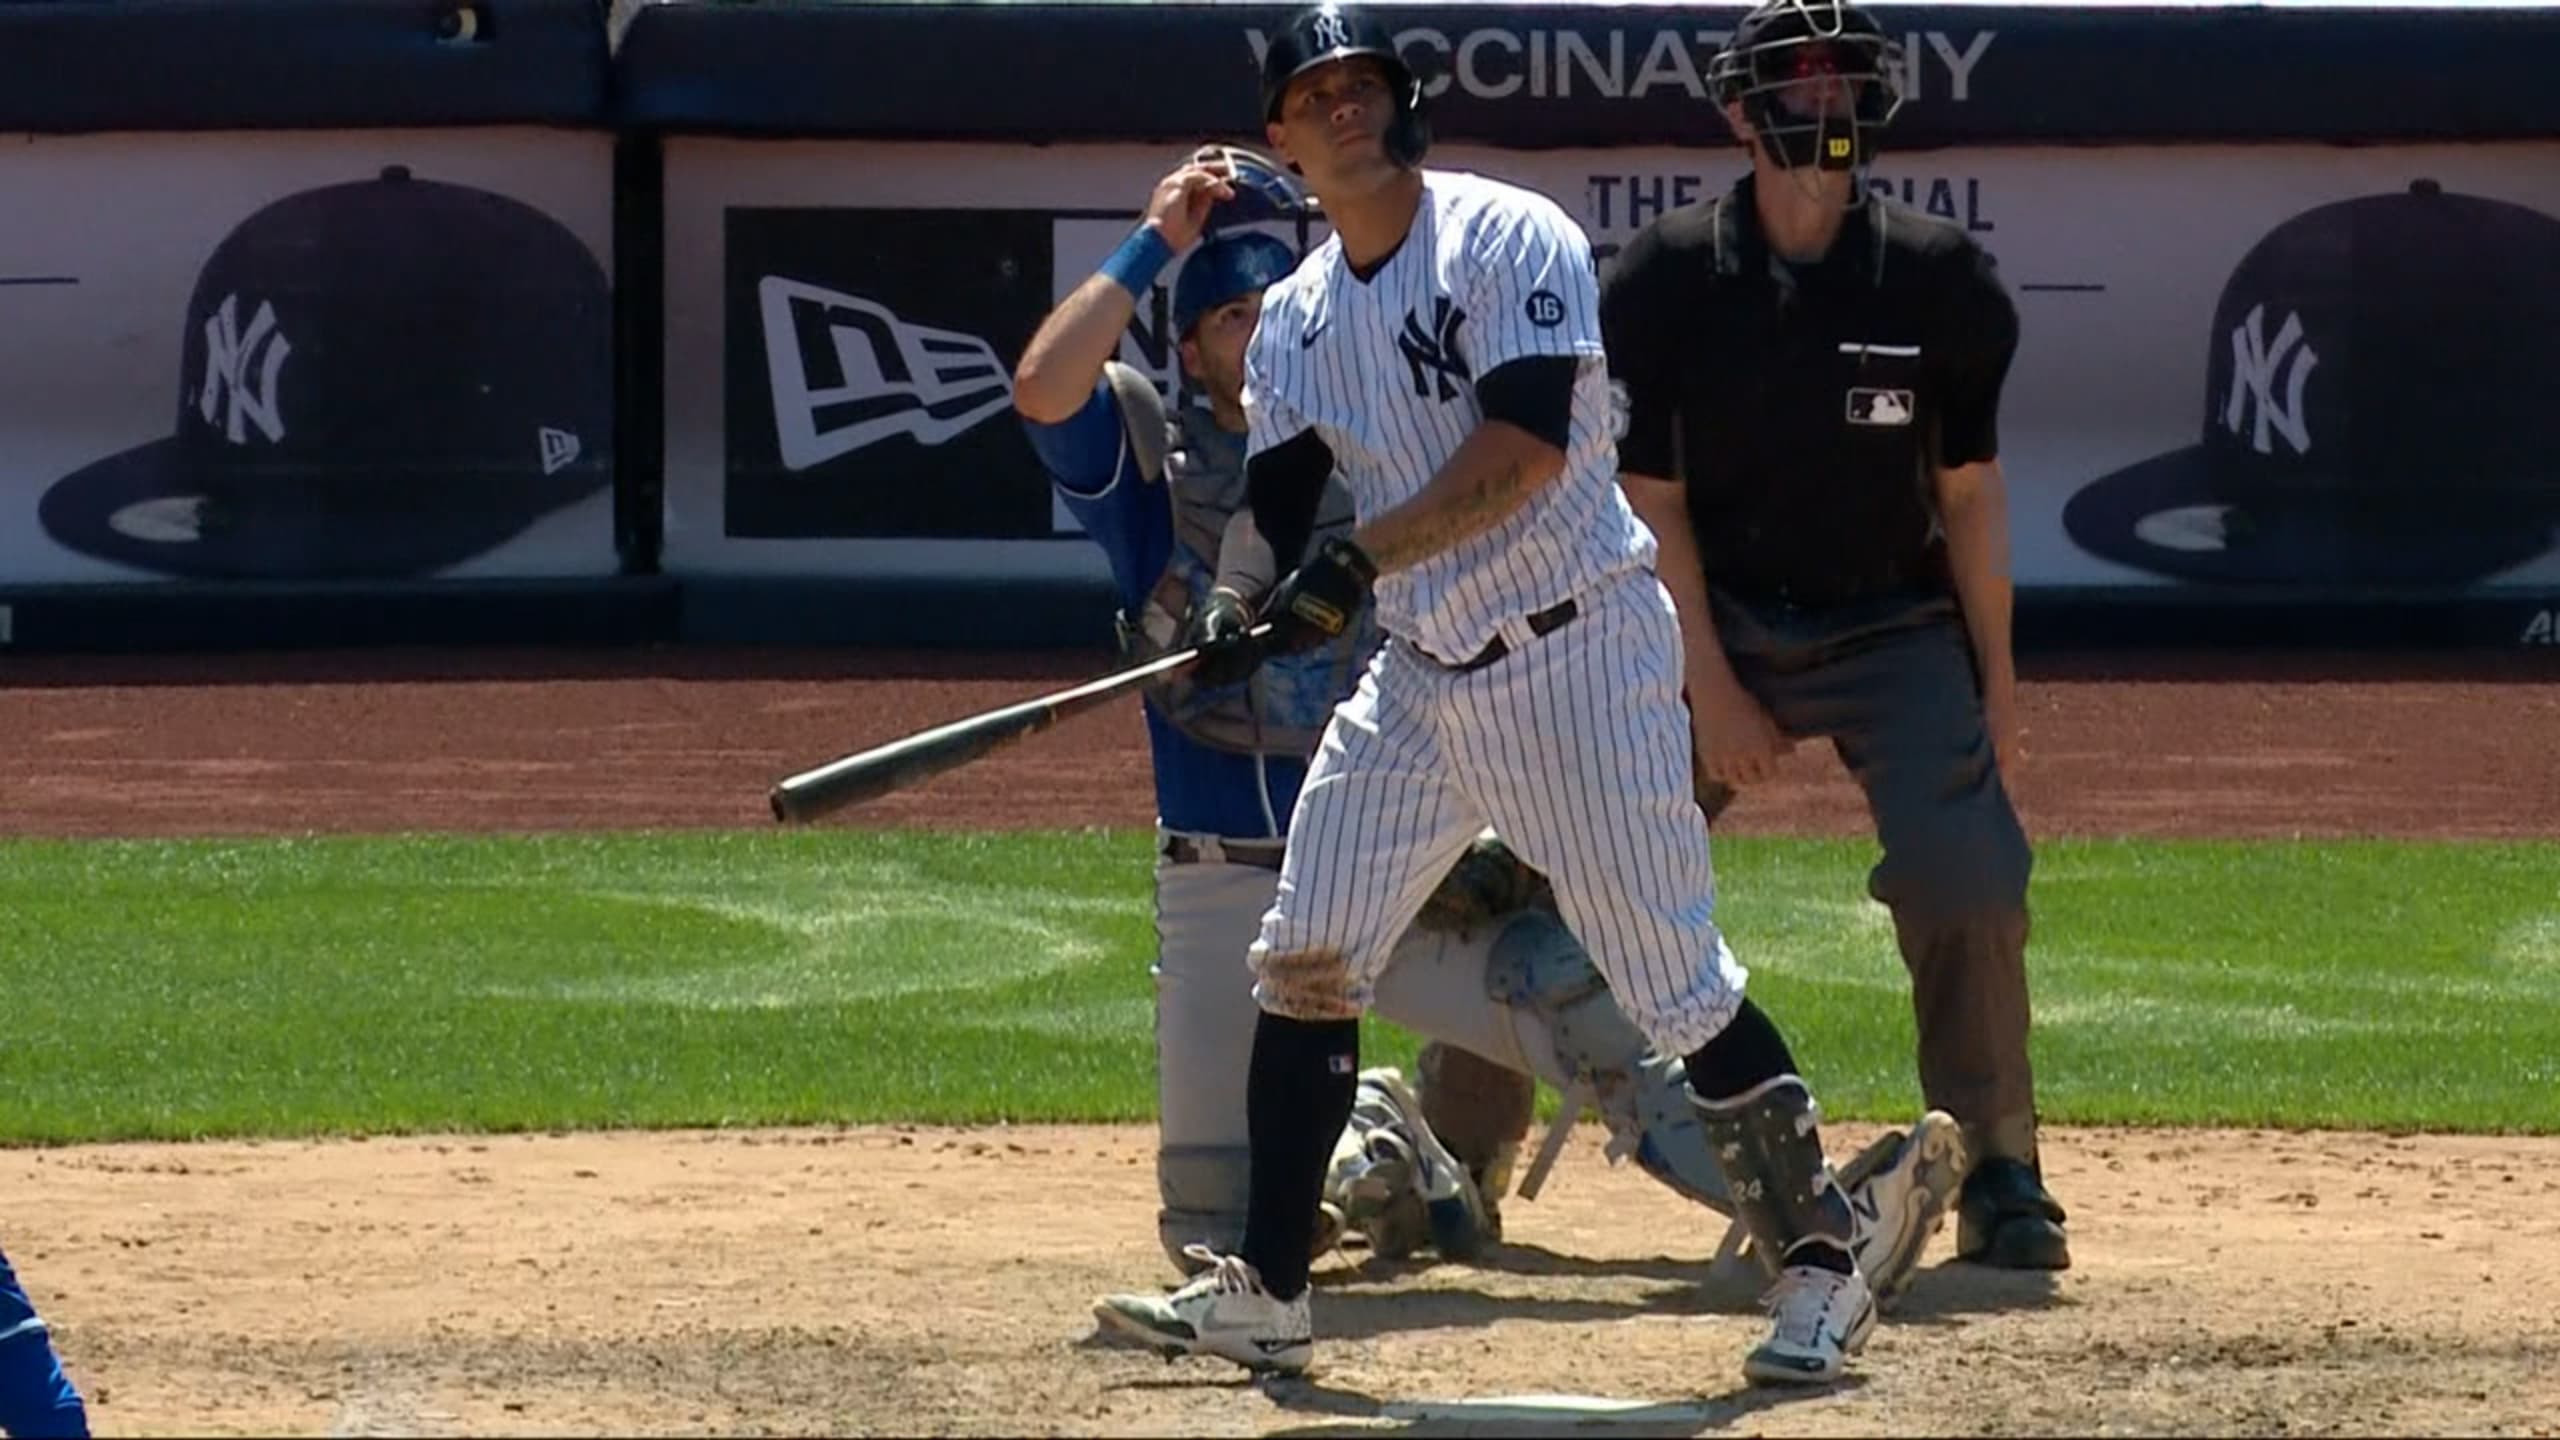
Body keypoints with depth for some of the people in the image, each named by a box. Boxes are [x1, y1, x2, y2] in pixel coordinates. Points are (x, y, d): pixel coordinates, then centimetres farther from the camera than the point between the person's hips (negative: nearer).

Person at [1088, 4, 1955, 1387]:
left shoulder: (1510, 240, -12)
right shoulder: (1295, 321, 9)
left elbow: (1525, 452, -23)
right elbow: (1277, 515, 3)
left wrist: (1359, 559, -27)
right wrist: (1248, 618, -19)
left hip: (1578, 654, -7)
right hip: (1420, 674, 7)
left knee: (1673, 980, -8)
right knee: (1304, 958, 3)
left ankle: (1820, 1267, 3)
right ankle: (1261, 1295, 10)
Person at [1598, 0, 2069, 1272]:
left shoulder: (1937, 279, -7)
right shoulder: (1663, 278, -8)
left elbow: (1969, 489, 0)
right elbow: (1651, 501, -5)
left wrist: (1993, 677, -2)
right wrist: (1710, 690, -10)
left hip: (1896, 631, 0)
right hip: (1718, 630, 0)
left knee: (1968, 887, -16)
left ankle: (1999, 1178, -4)